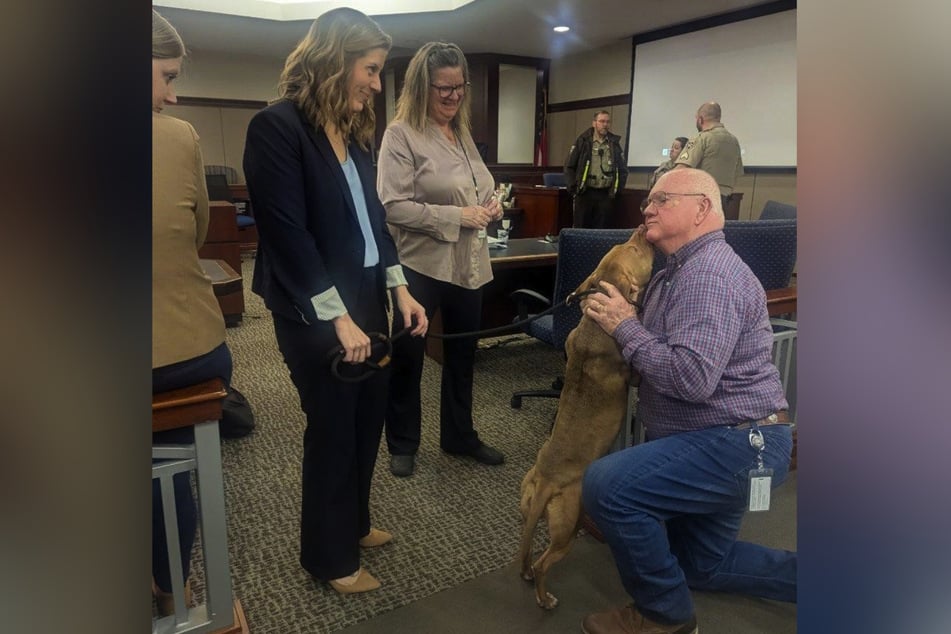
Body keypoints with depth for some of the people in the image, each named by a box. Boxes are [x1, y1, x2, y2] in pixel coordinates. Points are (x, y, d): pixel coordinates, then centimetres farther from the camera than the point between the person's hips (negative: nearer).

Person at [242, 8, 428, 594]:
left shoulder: (354, 131, 11)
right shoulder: (277, 127, -13)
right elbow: (288, 233, -19)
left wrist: (400, 288, 6)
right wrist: (337, 317, -19)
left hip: (367, 299, 8)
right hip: (315, 312, -7)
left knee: (368, 418, 16)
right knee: (333, 429, 6)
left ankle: (353, 522, 39)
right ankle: (331, 556, 28)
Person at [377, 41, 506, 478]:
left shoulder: (463, 133, 11)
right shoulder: (401, 134, -12)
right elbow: (393, 207, -20)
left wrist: (490, 205, -1)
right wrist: (456, 217, -20)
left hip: (468, 264, 7)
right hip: (421, 265, -7)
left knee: (462, 353, 18)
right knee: (407, 357, 8)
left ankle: (459, 436, 37)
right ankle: (402, 444, 28)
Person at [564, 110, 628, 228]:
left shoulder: (614, 143, 9)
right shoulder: (583, 141, 1)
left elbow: (623, 169, 16)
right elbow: (569, 166, 2)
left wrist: (618, 188, 7)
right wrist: (572, 187, -5)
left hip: (605, 194, 2)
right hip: (584, 192, -2)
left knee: (600, 229, 5)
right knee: (580, 228, 2)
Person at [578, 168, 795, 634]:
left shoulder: (709, 274, -22)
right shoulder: (680, 271, 14)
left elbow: (692, 377, -33)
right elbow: (660, 353, 14)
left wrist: (625, 327, -23)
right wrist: (608, 312, -2)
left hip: (737, 443, -11)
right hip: (725, 440, 11)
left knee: (606, 486, -26)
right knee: (702, 564, 23)